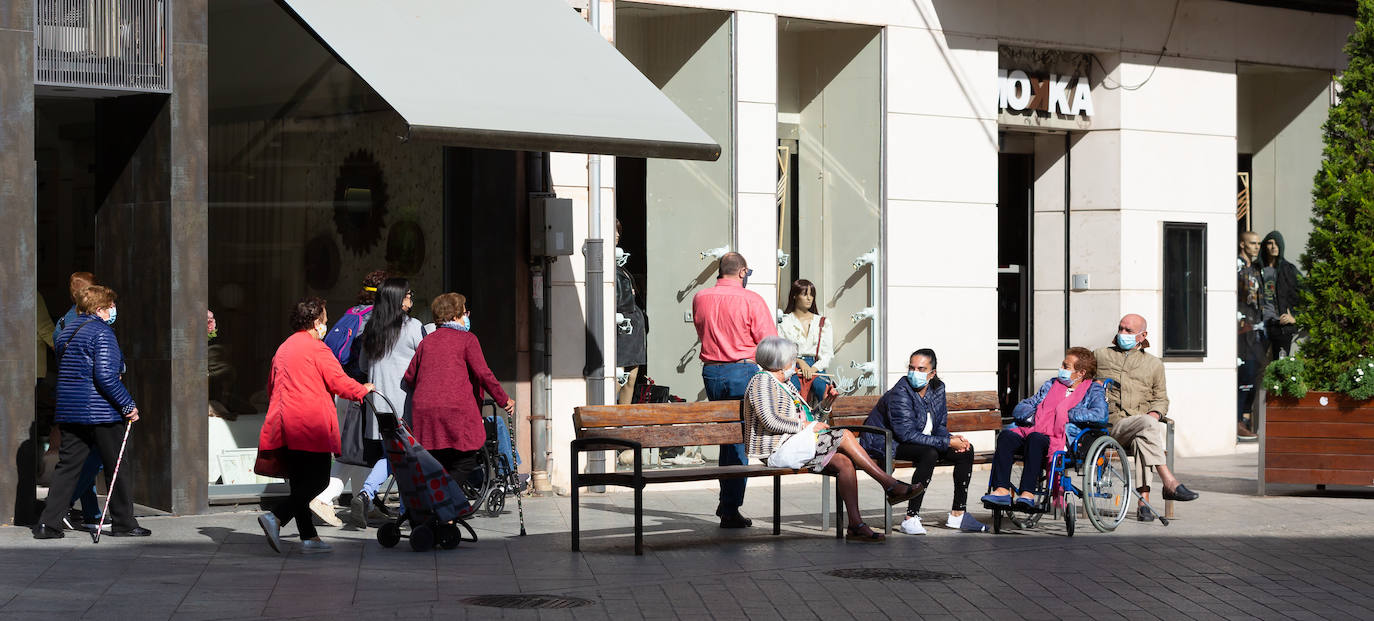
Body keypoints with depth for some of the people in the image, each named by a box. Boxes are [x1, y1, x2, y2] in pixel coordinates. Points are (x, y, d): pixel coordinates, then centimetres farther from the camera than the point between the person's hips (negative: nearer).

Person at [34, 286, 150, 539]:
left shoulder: (65, 332, 14)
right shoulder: (101, 333, -12)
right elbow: (105, 375, -21)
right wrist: (128, 405, -15)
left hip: (69, 411, 8)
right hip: (101, 411, -7)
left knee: (67, 467, 8)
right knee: (118, 467, 5)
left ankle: (47, 523, 1)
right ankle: (124, 523, 10)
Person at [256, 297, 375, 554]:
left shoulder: (283, 349, 18)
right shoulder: (317, 349, -6)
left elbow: (271, 387, 25)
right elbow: (339, 383, -9)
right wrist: (364, 389, 9)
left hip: (284, 425, 8)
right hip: (310, 426, -8)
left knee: (300, 483, 9)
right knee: (318, 480, -5)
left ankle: (309, 537, 8)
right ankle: (276, 517, -20)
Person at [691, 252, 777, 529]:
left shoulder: (699, 298, 5)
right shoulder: (751, 300, -10)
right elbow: (769, 342, -9)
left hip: (710, 372, 5)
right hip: (742, 371, -5)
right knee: (740, 440, 0)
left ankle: (726, 503, 21)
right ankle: (730, 510, -2)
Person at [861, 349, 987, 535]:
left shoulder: (937, 389, 1)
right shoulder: (900, 394, -23)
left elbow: (939, 426, 11)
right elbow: (907, 434, -28)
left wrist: (952, 438, -14)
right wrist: (947, 442, -27)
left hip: (920, 442, 8)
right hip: (886, 445, -8)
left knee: (966, 450, -2)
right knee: (930, 453, -35)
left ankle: (957, 514, 2)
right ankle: (911, 518, -33)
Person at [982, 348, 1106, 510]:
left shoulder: (1093, 390, 12)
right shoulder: (1052, 384, 29)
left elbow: (1100, 414, -10)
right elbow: (1020, 408, 28)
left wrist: (1067, 414, -7)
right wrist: (1031, 414, 4)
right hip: (1034, 430, 6)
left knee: (1035, 439, -37)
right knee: (1006, 436, -24)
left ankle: (1028, 494, -41)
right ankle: (1001, 491, -32)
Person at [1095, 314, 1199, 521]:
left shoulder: (1154, 364, 22)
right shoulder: (1100, 356, 19)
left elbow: (1161, 399, 24)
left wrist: (1155, 413, -1)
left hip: (1142, 423, 2)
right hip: (1112, 425, -2)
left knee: (1141, 440, -38)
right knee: (1147, 425, -36)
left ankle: (1143, 501, -44)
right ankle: (1169, 483, -45)